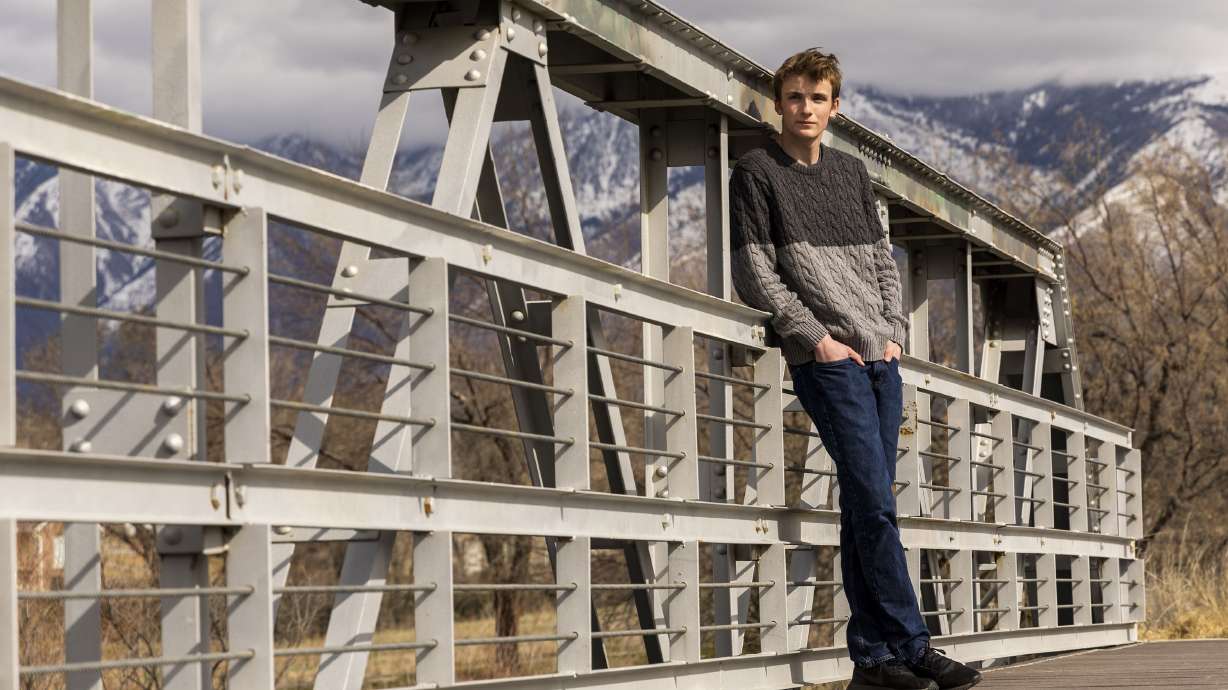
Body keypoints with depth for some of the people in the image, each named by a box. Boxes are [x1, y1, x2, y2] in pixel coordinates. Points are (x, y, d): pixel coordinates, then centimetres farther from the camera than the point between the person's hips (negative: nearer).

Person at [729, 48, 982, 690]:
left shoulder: (852, 172, 18)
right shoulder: (756, 172, 1)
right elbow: (754, 274, -4)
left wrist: (893, 330, 6)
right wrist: (816, 337, -10)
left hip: (880, 356, 6)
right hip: (826, 360, -6)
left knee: (866, 507, 4)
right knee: (874, 503, -13)